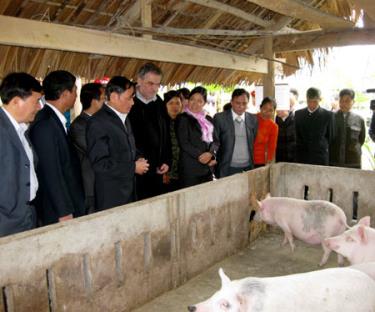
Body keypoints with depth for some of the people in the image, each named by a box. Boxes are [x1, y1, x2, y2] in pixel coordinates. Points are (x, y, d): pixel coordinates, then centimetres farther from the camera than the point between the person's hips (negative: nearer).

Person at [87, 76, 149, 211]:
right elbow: (99, 163, -19)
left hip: (129, 191, 8)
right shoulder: (98, 122, -14)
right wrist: (133, 167, -15)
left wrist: (137, 161, 3)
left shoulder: (124, 118, 14)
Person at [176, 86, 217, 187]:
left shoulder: (208, 119, 17)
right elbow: (184, 143, -9)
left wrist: (210, 153, -10)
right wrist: (201, 156, -13)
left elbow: (214, 139, 11)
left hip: (208, 167, 6)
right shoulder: (183, 118, -1)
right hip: (190, 168, -6)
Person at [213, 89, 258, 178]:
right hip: (227, 169, -2)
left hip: (247, 168, 3)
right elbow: (214, 142, -1)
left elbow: (253, 142, 14)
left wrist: (253, 165, 9)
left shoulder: (253, 119, 7)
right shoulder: (220, 118, -3)